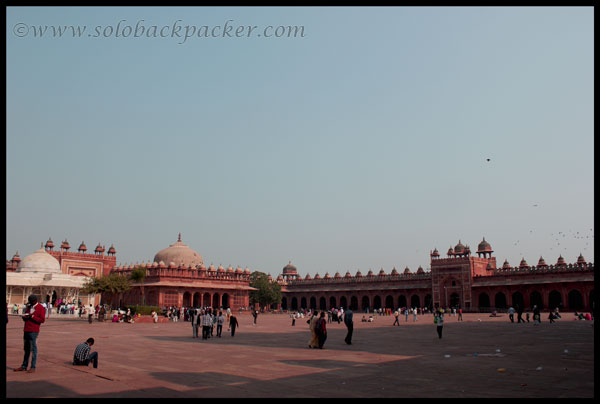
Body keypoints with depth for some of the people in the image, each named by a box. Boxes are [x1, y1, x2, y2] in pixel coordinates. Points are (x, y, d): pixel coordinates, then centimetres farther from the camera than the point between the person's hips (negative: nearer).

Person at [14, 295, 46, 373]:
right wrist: (24, 317, -3)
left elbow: (42, 320, -11)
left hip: (33, 331, -7)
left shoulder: (40, 308, -5)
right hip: (26, 330, 7)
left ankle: (33, 368, -4)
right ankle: (24, 366, 19)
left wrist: (32, 316, -18)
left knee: (33, 349, -6)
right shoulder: (28, 307, 17)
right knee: (26, 349, 13)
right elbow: (24, 317, 21)